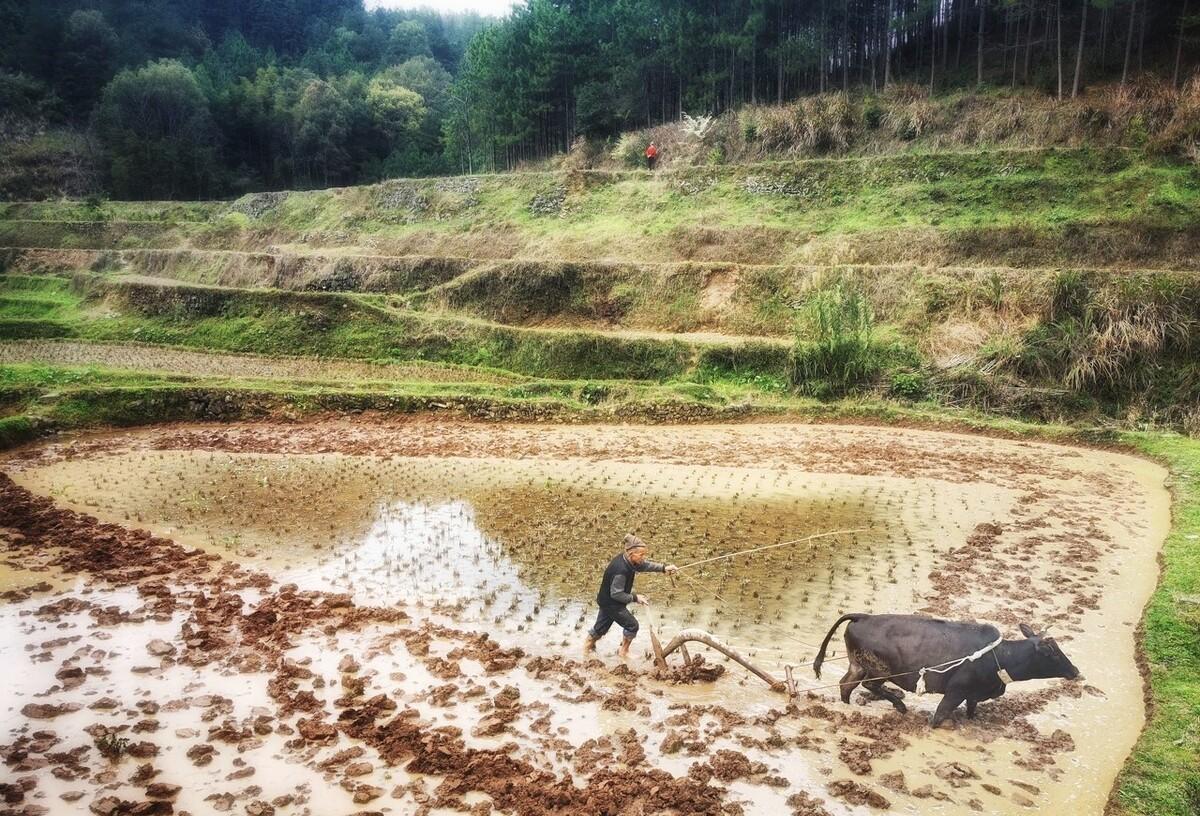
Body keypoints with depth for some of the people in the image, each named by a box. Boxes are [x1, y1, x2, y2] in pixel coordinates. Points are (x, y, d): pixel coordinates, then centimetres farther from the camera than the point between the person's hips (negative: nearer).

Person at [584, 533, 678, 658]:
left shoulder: (626, 559, -8)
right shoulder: (621, 570, -35)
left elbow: (645, 565, 3)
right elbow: (616, 594, -27)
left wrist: (664, 568, -7)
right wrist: (635, 598, -20)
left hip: (606, 600, 9)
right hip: (611, 603, -9)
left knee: (601, 626, 25)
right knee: (632, 625, 6)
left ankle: (587, 647, 43)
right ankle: (624, 651, 25)